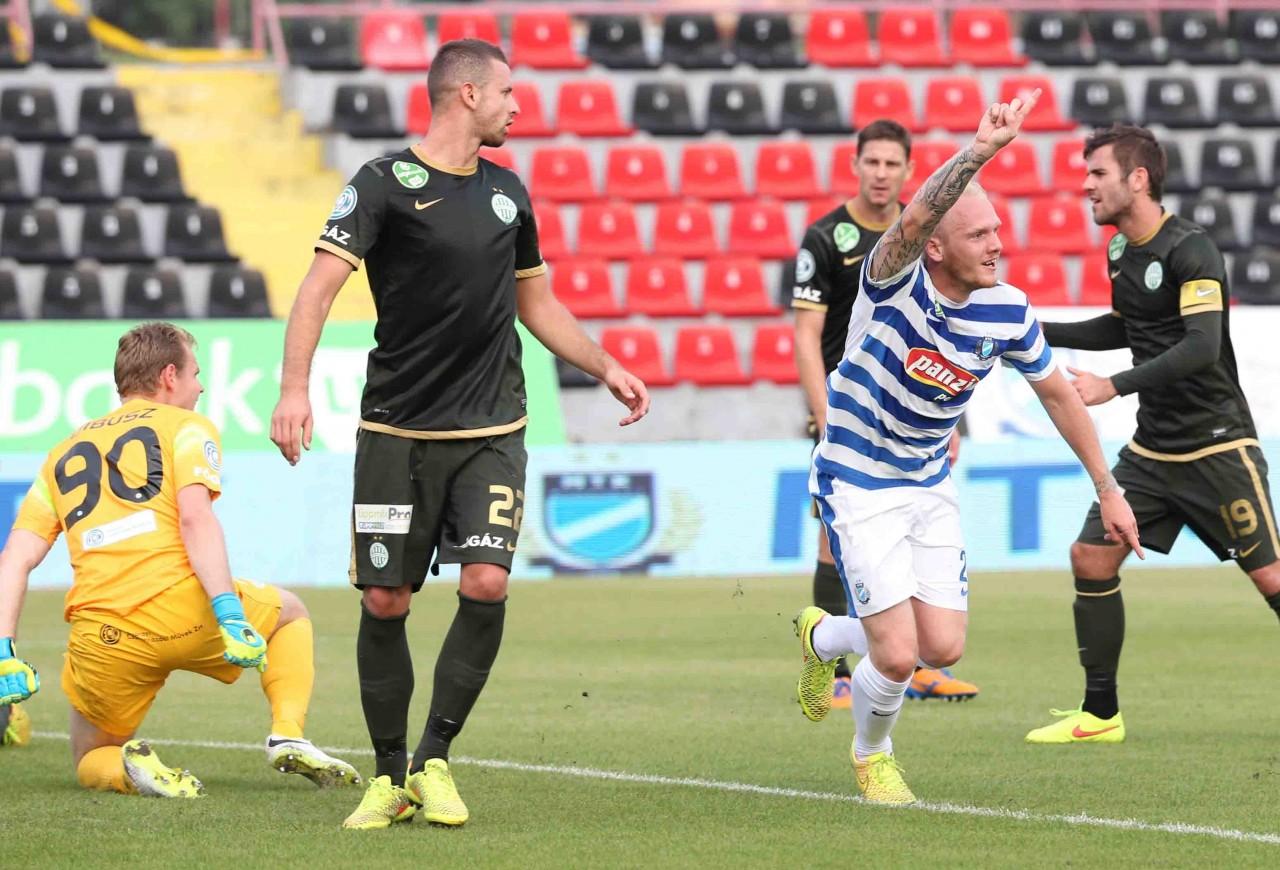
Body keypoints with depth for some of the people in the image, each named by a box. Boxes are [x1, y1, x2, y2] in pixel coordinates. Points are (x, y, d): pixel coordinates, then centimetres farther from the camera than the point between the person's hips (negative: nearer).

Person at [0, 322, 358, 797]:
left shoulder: (64, 454, 24)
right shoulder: (187, 427, 11)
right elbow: (195, 517, -9)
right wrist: (229, 614, -16)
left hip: (101, 641, 3)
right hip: (181, 606, -2)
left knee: (90, 762, 23)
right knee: (290, 613, 28)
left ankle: (129, 768, -12)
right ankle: (287, 735, 6)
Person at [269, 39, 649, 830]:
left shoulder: (507, 192, 12)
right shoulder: (387, 184, -6)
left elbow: (537, 302, 26)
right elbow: (321, 284, -14)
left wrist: (607, 366, 22)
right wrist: (295, 388, -26)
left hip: (491, 431, 3)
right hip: (397, 430, -3)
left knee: (487, 584, -14)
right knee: (385, 601, -1)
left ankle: (434, 758, 1)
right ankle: (390, 776, 14)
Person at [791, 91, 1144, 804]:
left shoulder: (1008, 311, -9)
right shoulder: (896, 281, -23)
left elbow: (1058, 392, 7)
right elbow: (914, 219, -47)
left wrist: (1108, 489, 9)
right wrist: (980, 151, -60)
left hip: (930, 486, 5)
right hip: (858, 488, -5)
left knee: (943, 649, 1)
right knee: (898, 656, -12)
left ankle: (824, 637, 34)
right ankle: (872, 755, 23)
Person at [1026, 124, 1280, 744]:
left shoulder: (1190, 250, -18)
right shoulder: (1122, 250, 8)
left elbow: (1202, 346, -28)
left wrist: (1113, 387, -33)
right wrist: (1039, 331, 18)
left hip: (1216, 447, -8)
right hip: (1153, 448, 8)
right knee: (1090, 559, -1)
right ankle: (1100, 714, 8)